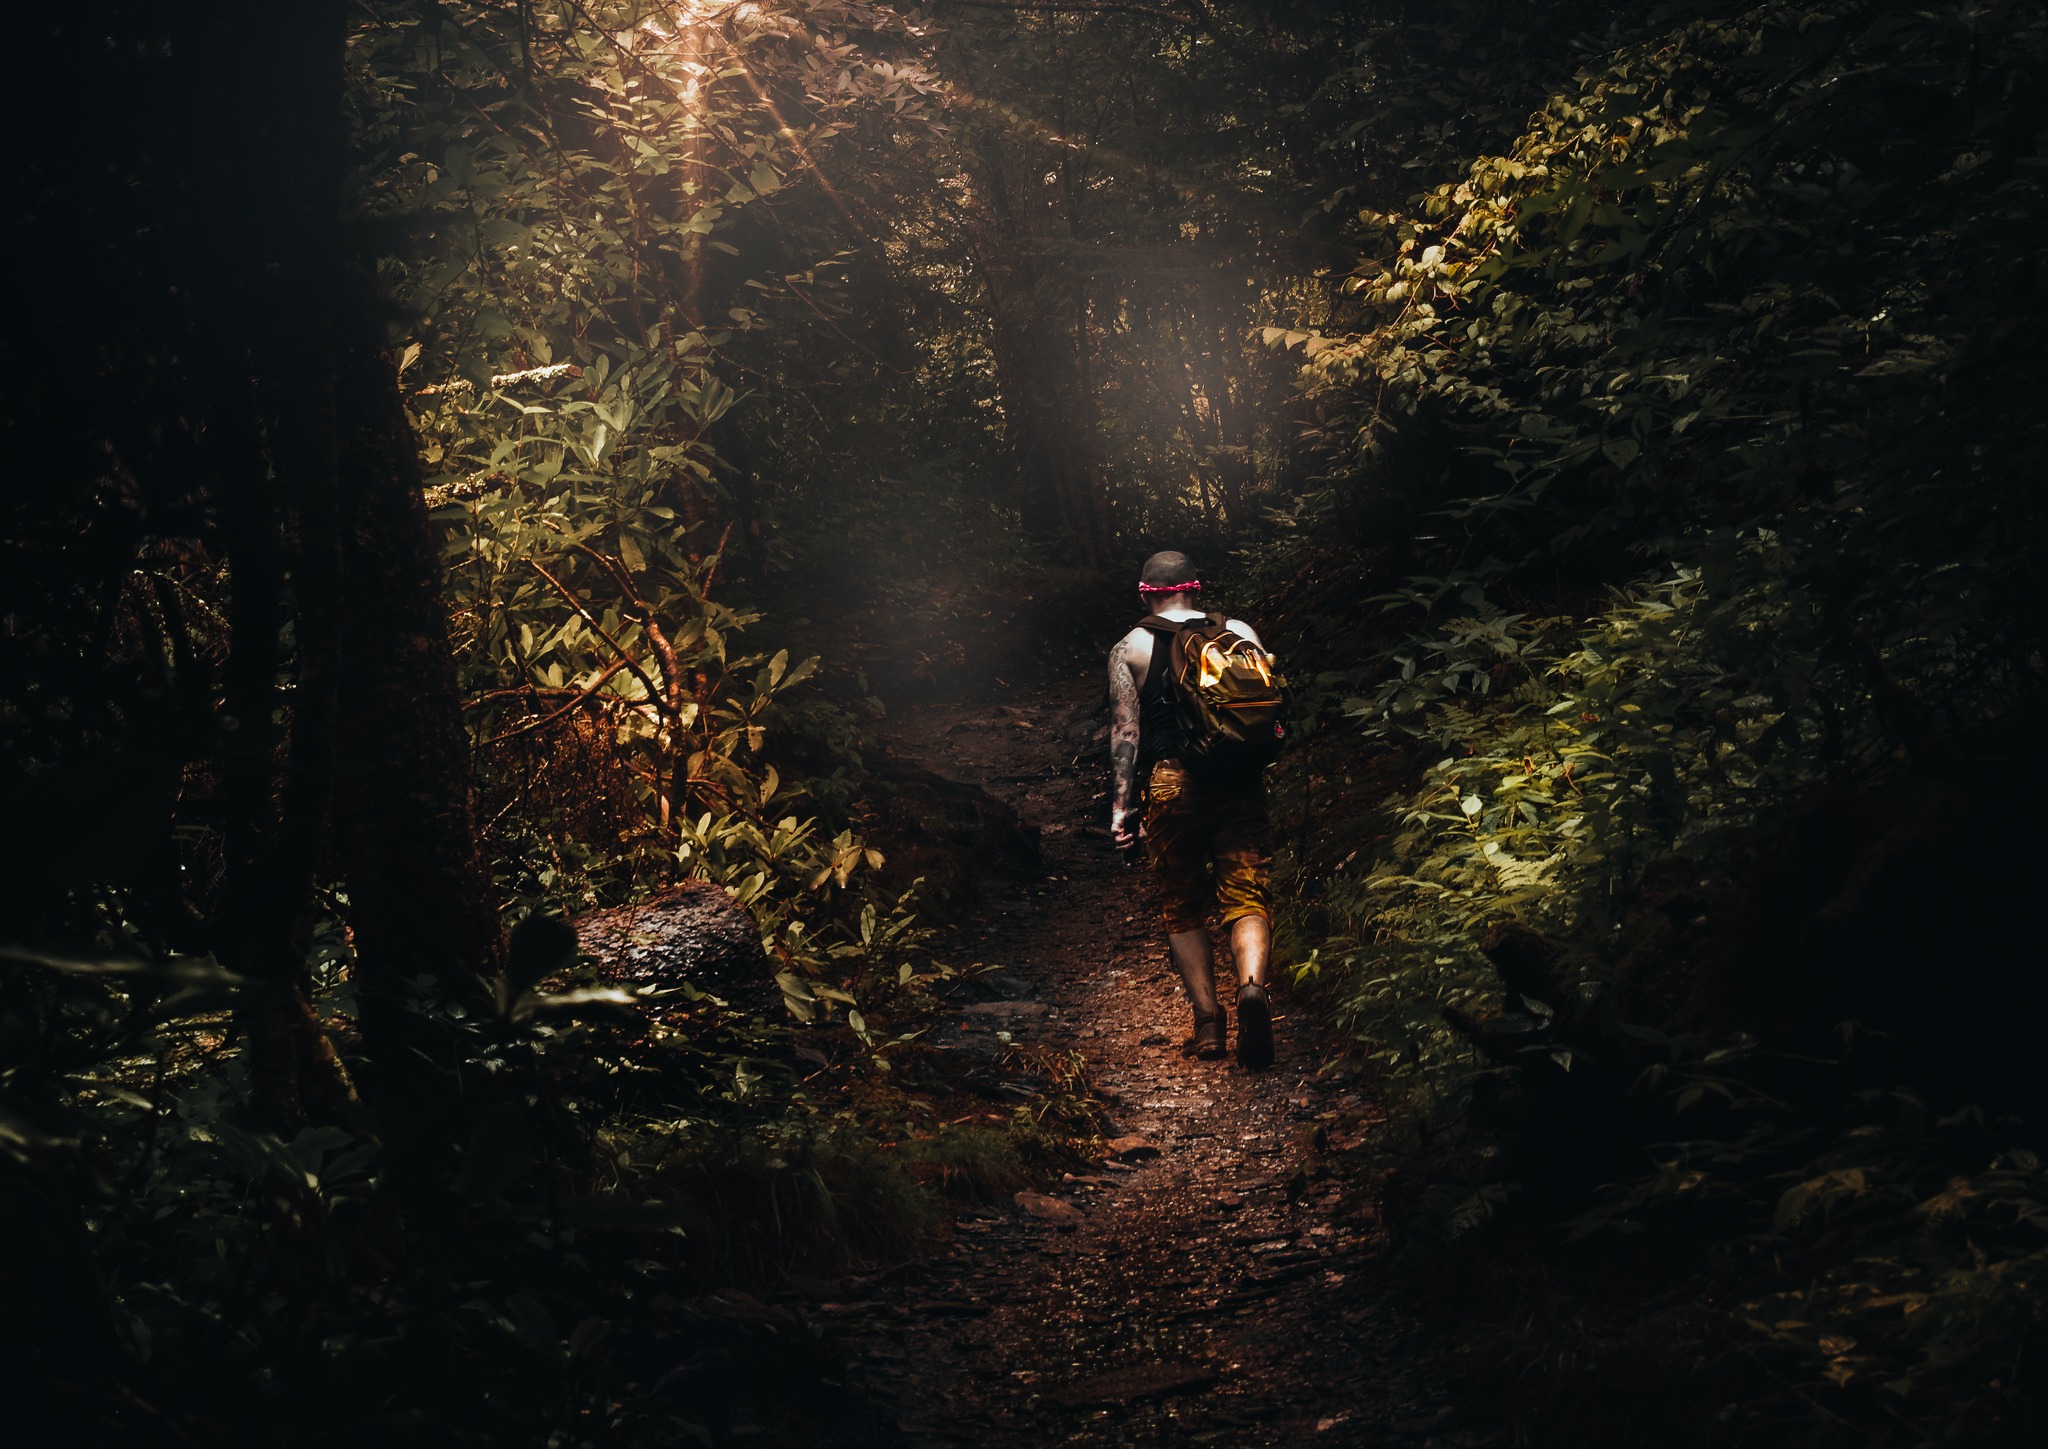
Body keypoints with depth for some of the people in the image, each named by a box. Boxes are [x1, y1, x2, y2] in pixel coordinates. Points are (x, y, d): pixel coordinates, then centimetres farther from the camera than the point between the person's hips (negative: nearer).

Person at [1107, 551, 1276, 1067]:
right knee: (1246, 895, 0)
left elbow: (1125, 729, -2)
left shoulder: (1130, 648, 5)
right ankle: (1252, 985, -27)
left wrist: (1120, 805, -2)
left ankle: (1207, 1021, 8)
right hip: (1241, 784, 1)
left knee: (1183, 907, 12)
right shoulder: (1240, 633, 10)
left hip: (1171, 781, -1)